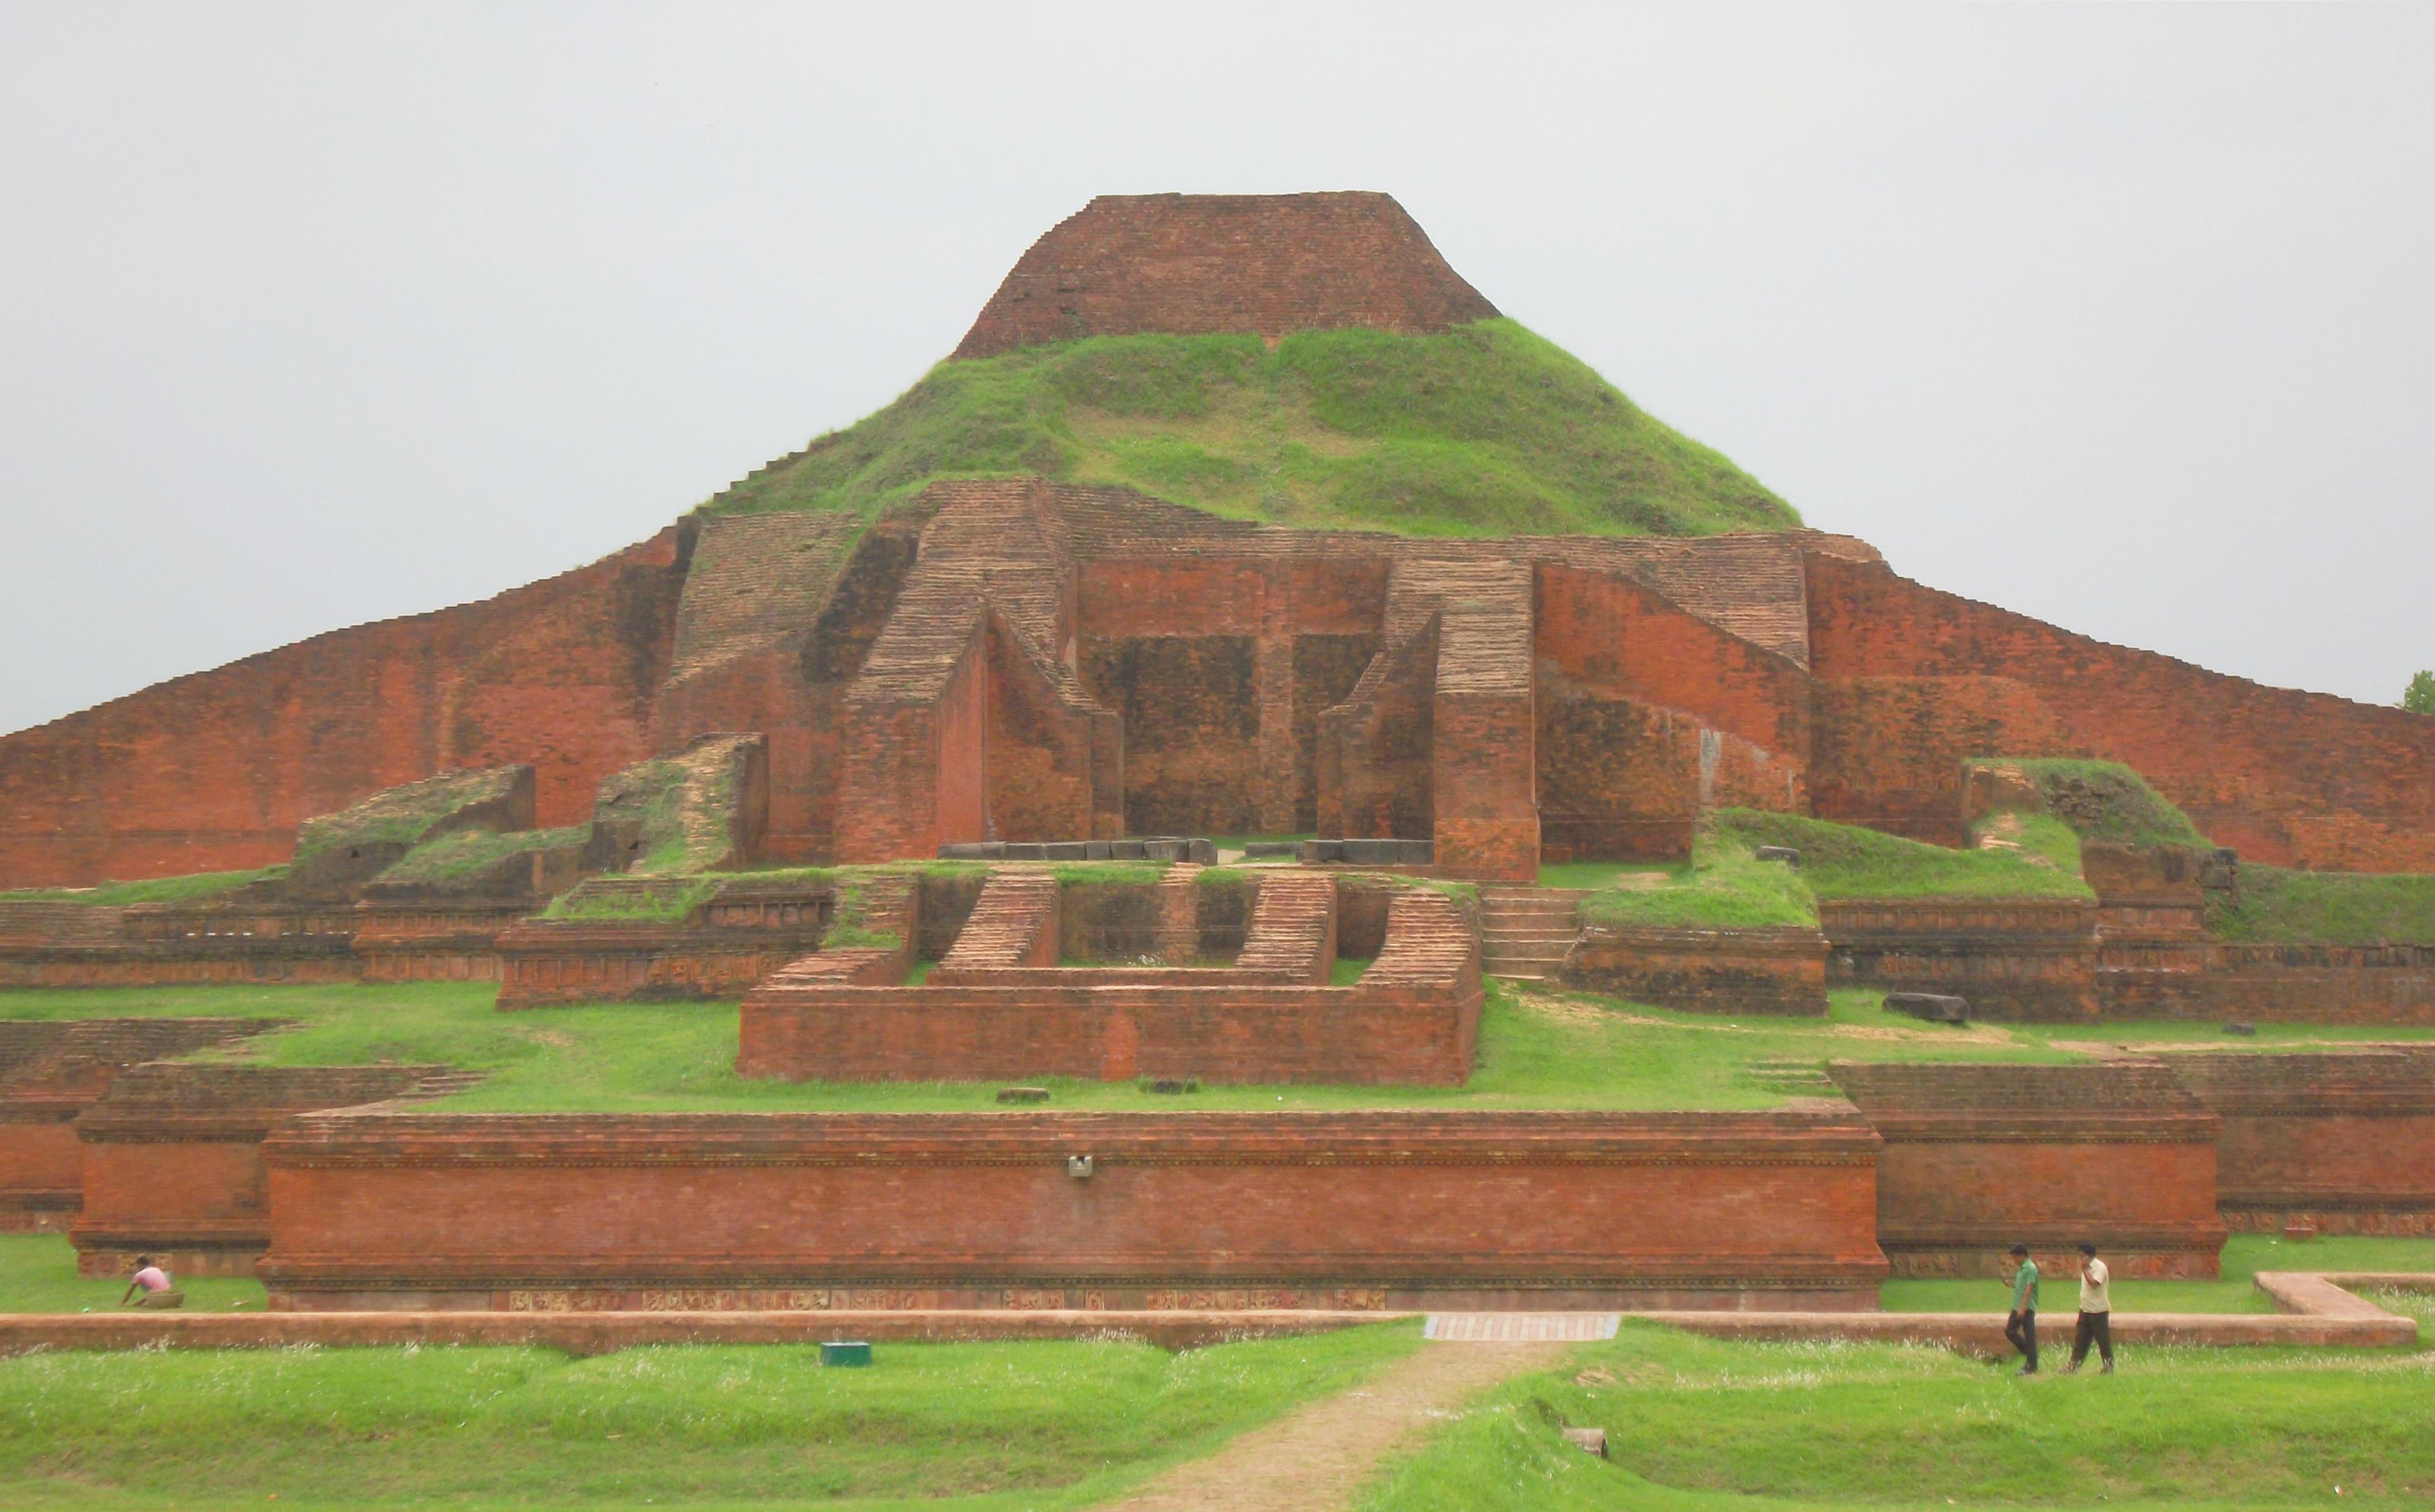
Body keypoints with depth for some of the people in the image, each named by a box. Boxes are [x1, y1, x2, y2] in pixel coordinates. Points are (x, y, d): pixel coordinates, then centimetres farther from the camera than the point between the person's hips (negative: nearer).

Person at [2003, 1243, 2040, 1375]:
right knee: (2010, 1331, 9)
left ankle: (2032, 1368, 1)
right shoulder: (2022, 1269, 15)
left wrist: (2023, 1308, -24)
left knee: (2029, 1337, -4)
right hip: (2018, 1307, 10)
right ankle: (2027, 1353, 21)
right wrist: (2011, 1284, 5)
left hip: (2027, 1308, -10)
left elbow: (2029, 1289, -20)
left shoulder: (2031, 1268, -13)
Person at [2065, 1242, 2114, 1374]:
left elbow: (2094, 1284, -29)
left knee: (2104, 1341, 1)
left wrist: (2085, 1270, -24)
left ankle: (2109, 1368, 11)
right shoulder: (2087, 1268, 12)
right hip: (2085, 1310, 8)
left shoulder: (2100, 1267, -16)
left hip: (2098, 1311, -8)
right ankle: (2074, 1365, 7)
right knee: (2080, 1339, 6)